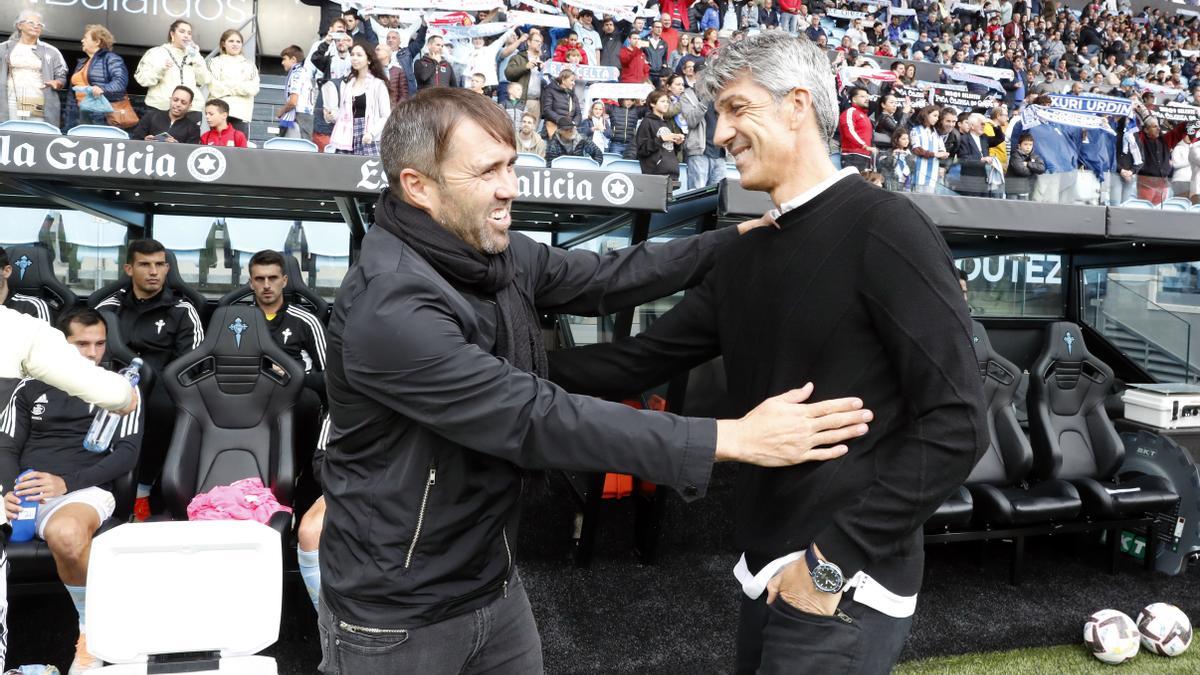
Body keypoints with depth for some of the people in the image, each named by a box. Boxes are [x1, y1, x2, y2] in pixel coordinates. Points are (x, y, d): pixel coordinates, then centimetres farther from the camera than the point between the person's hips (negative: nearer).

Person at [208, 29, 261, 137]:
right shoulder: (216, 62, 13)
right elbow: (214, 88, -2)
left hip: (242, 114, 1)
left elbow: (254, 89, 3)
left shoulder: (249, 65, 18)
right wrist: (242, 87, -1)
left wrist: (227, 87, -3)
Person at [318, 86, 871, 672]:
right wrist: (733, 438, -32)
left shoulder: (497, 255, -3)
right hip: (399, 613, -7)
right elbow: (536, 418, -33)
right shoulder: (388, 308, -29)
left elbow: (605, 279, 6)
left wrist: (741, 237, 0)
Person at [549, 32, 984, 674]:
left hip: (847, 586, -7)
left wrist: (838, 558, -19)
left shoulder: (882, 229, -14)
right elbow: (645, 358, 8)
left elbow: (956, 423, -18)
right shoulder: (745, 254, 10)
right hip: (765, 571, 7)